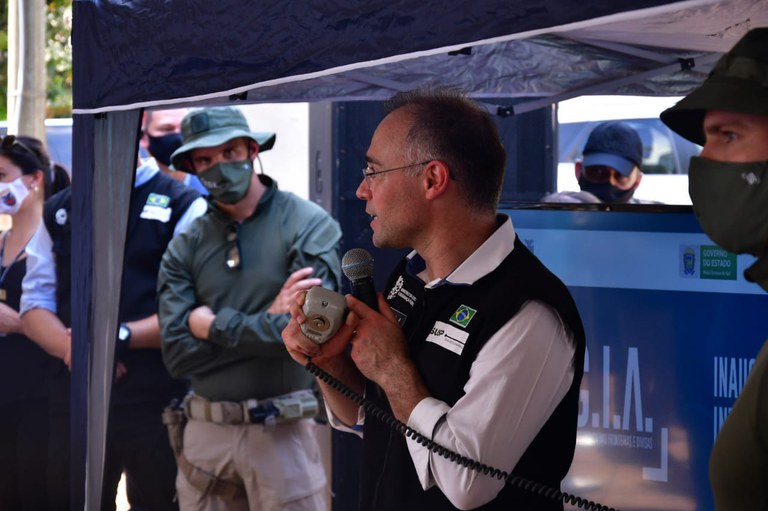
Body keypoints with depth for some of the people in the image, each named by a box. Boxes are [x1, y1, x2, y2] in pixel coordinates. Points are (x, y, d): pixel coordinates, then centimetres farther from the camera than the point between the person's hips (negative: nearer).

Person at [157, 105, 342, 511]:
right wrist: (266, 321, -12)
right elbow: (177, 354, -4)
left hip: (281, 428, -3)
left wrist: (215, 325, -8)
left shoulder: (307, 225, -7)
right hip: (205, 430, 4)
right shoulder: (185, 248, 4)